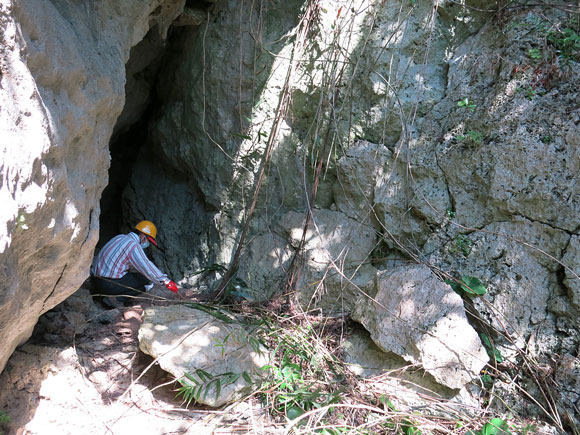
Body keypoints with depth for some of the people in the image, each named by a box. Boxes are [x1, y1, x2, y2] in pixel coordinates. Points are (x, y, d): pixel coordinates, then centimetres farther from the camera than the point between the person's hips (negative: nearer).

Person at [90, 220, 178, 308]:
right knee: (147, 281, -2)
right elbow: (148, 268, -15)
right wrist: (166, 281, -5)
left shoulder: (120, 237, 13)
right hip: (107, 284, -9)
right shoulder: (134, 246, -14)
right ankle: (116, 299, -9)